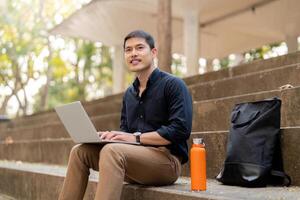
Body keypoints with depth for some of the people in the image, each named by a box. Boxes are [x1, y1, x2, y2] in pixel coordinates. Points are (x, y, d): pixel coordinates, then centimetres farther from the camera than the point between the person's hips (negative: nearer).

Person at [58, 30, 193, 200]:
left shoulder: (173, 84, -5)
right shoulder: (129, 93, 18)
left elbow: (180, 130, -16)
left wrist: (136, 138, -17)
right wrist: (111, 135, -6)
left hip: (167, 159, -7)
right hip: (136, 157, 7)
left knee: (111, 151, -31)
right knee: (80, 151, -7)